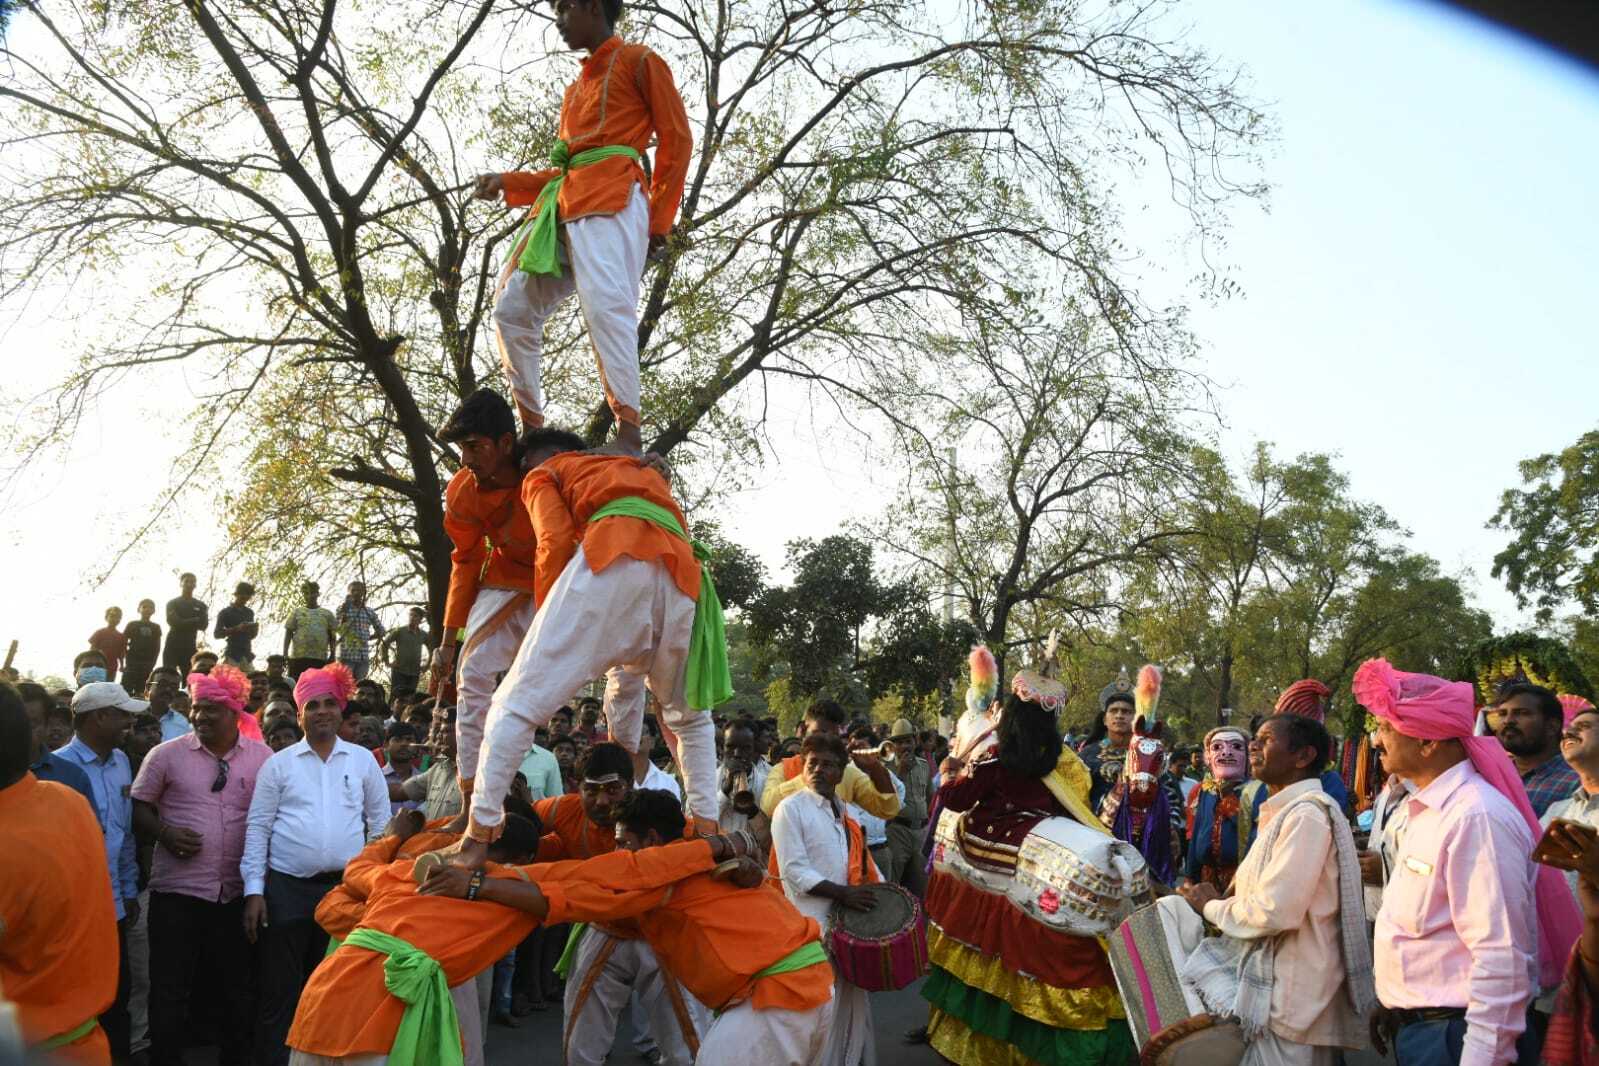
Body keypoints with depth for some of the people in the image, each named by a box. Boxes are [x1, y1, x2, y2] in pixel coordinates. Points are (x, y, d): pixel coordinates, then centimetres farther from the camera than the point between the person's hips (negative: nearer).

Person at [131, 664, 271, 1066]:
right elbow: (138, 808, 4)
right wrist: (165, 833, -13)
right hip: (178, 889, -1)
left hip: (239, 890, 2)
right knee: (170, 987, 5)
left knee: (236, 985, 14)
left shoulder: (262, 757, 1)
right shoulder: (166, 755, -2)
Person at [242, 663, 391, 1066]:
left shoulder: (363, 761, 5)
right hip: (287, 888, -1)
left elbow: (381, 824, 10)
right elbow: (257, 827, 0)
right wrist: (254, 890, -6)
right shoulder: (278, 763, 2)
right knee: (279, 992, 4)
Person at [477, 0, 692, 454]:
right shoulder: (575, 89, 32)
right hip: (563, 203, 8)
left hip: (611, 197, -8)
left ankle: (629, 432, -31)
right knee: (513, 309, 0)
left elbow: (676, 137, 1)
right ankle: (532, 428, 4)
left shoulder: (638, 61, 9)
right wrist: (507, 183, 16)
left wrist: (659, 218, -7)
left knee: (605, 302, -25)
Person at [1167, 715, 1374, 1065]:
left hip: (1286, 992, -9)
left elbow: (1276, 912, -24)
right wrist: (1220, 901, 0)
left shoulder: (1306, 814, -17)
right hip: (1267, 968, 9)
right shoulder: (1285, 812, 15)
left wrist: (1211, 907, -8)